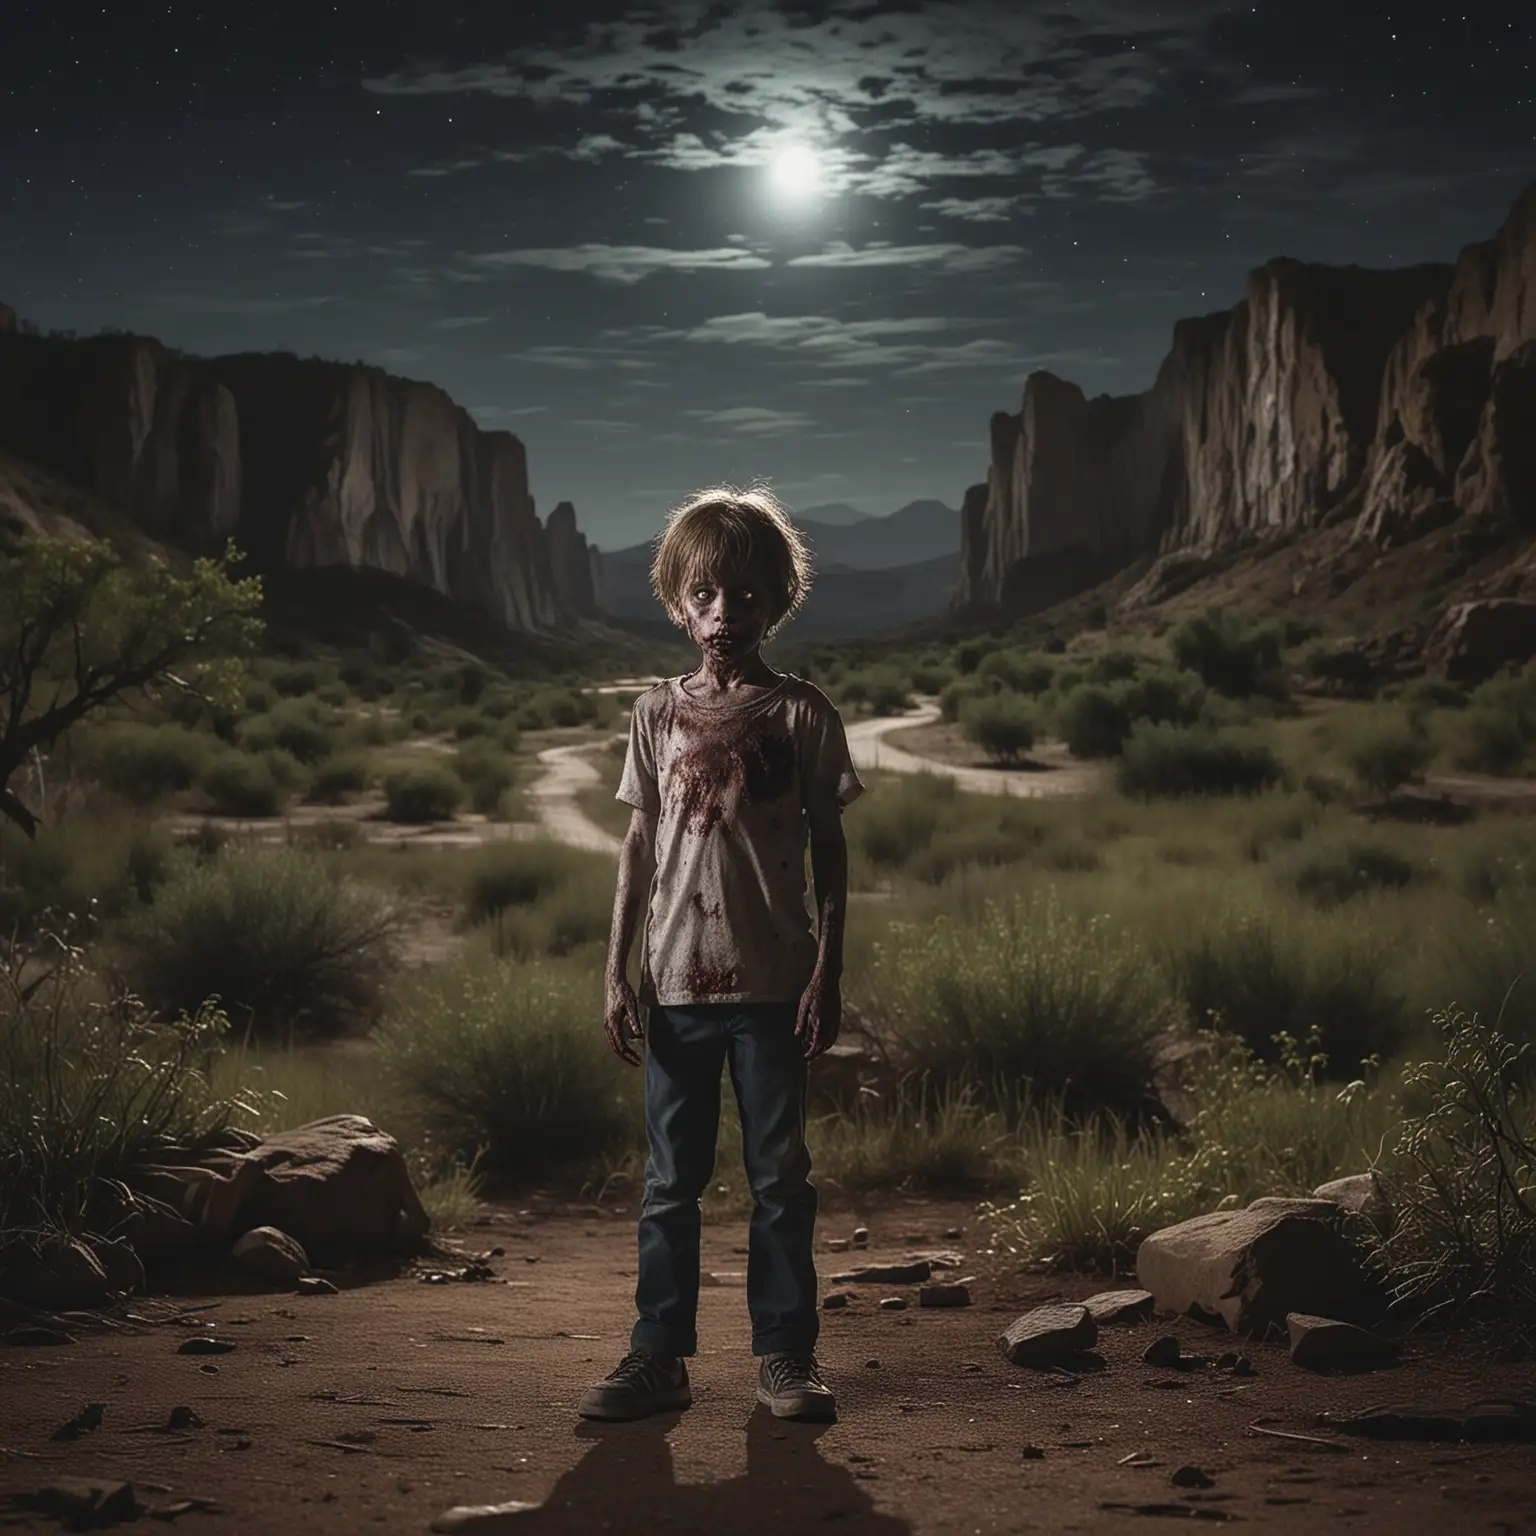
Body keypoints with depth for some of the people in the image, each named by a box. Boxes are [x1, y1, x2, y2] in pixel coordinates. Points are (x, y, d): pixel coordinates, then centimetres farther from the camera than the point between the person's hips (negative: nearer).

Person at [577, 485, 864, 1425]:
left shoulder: (803, 712, 1)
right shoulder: (658, 714, 6)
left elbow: (830, 848, 3)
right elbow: (639, 844, 9)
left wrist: (829, 970, -4)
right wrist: (618, 972, 4)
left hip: (774, 983, -1)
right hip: (678, 982, 2)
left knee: (780, 1175, 5)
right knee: (673, 1180, 7)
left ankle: (786, 1354, 14)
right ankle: (660, 1356, 13)